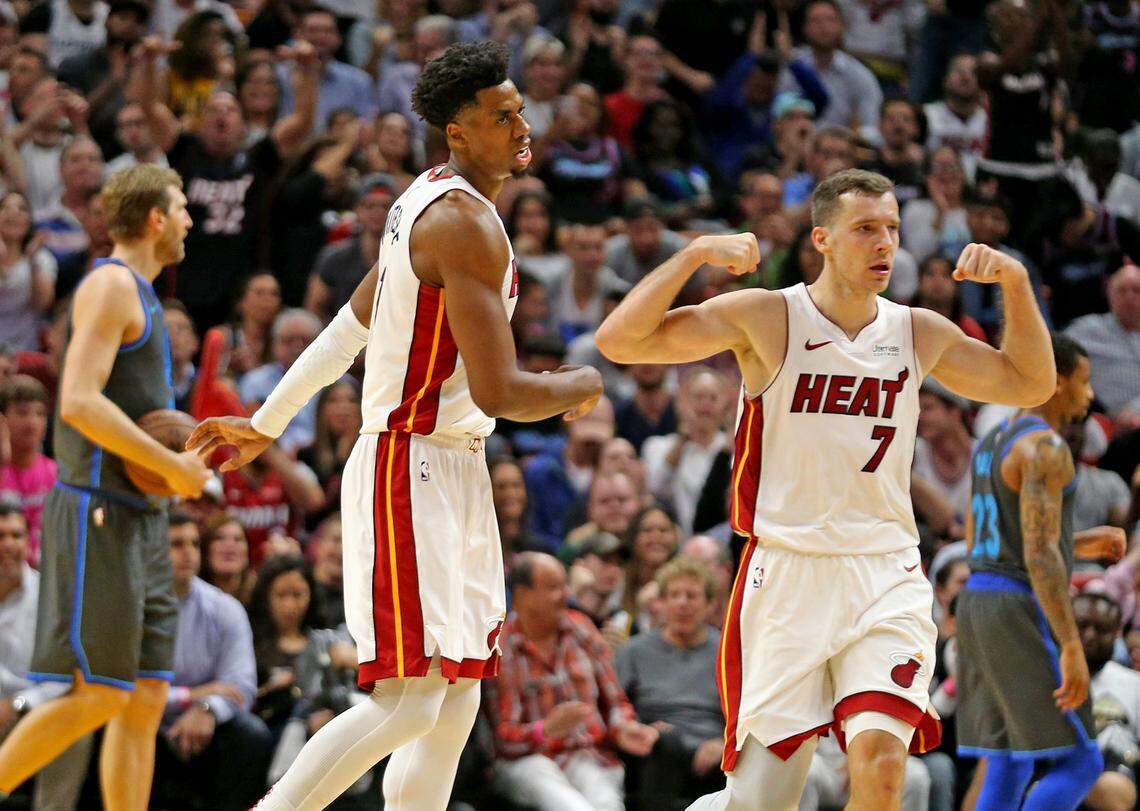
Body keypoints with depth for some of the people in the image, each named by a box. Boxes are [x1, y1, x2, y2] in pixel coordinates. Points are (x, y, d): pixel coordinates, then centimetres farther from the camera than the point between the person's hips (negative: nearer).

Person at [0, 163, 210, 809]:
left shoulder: (142, 296, 21)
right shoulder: (111, 285, -9)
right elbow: (79, 402, -20)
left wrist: (185, 455, 11)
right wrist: (173, 465, -17)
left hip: (139, 515, 10)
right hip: (99, 512, -10)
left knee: (147, 697, 4)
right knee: (100, 693, -13)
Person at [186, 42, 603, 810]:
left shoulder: (433, 203, 13)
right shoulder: (467, 224, -18)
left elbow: (350, 326, 21)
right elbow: (498, 392, -23)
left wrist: (268, 423, 28)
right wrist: (586, 387, -4)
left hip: (453, 472, 10)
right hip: (412, 468, -10)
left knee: (456, 702, 9)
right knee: (410, 700, -14)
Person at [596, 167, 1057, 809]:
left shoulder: (919, 334, 8)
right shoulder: (768, 319, -3)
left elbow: (1031, 384, 20)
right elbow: (619, 341, -9)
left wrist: (1015, 282, 6)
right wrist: (695, 254, -18)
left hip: (886, 580, 2)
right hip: (785, 573, -2)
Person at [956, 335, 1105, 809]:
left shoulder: (993, 444, 15)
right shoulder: (1045, 448, -17)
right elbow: (1040, 555, -24)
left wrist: (1079, 543, 28)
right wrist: (1073, 648, -25)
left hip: (982, 609, 10)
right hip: (1025, 617, -10)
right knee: (1079, 767, -5)